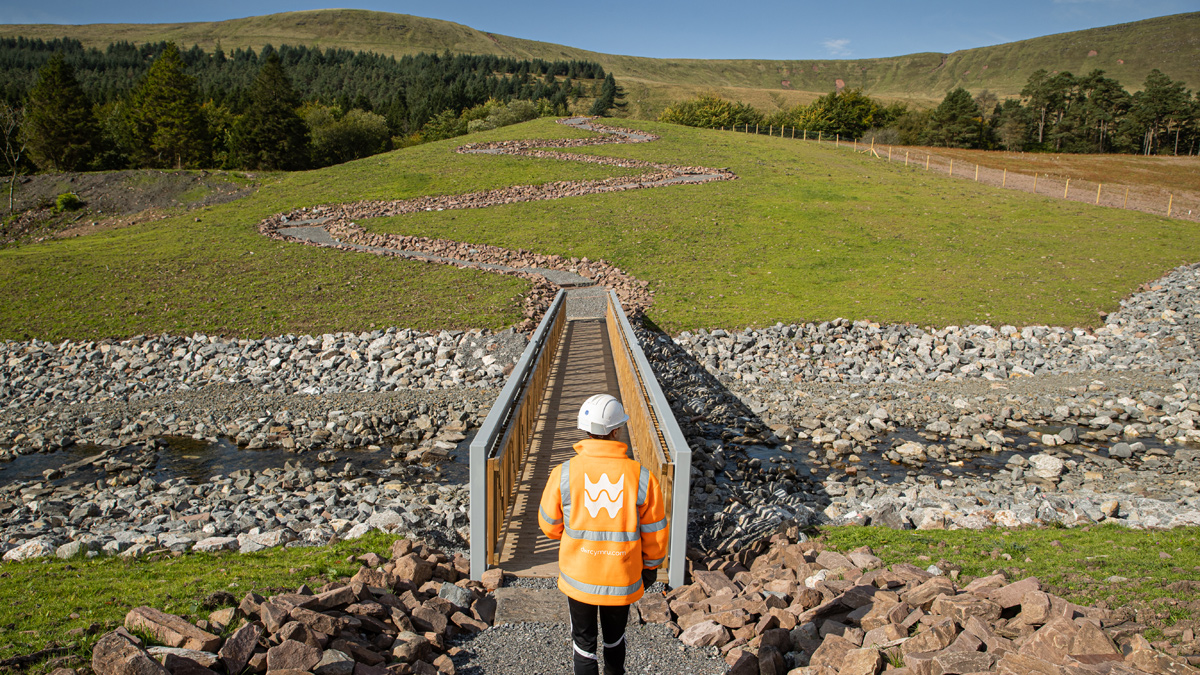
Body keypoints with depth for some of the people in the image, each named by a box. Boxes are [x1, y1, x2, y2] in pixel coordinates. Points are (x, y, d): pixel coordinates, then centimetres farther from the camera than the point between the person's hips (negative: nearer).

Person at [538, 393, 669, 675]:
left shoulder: (564, 473, -17)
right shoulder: (641, 477, -16)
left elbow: (549, 525, -3)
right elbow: (655, 534, -5)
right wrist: (650, 567, 12)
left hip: (578, 578, -1)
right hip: (623, 579, 1)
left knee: (584, 640, 20)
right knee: (615, 636, 27)